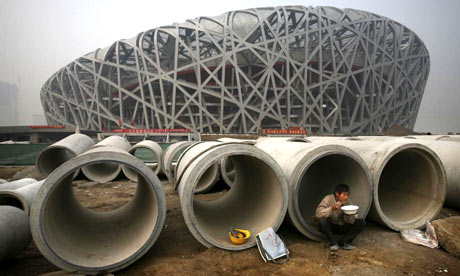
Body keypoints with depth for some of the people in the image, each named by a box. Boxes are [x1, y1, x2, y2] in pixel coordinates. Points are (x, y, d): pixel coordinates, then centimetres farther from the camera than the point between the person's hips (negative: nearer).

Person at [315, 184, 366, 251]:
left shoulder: (347, 201, -9)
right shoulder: (328, 199, -21)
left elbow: (349, 221, -8)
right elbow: (318, 214, -33)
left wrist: (349, 214, -31)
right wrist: (332, 208, -44)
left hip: (342, 227, 4)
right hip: (330, 227, -4)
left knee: (361, 223, -14)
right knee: (322, 221, -35)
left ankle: (343, 242, -8)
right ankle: (334, 243, -15)